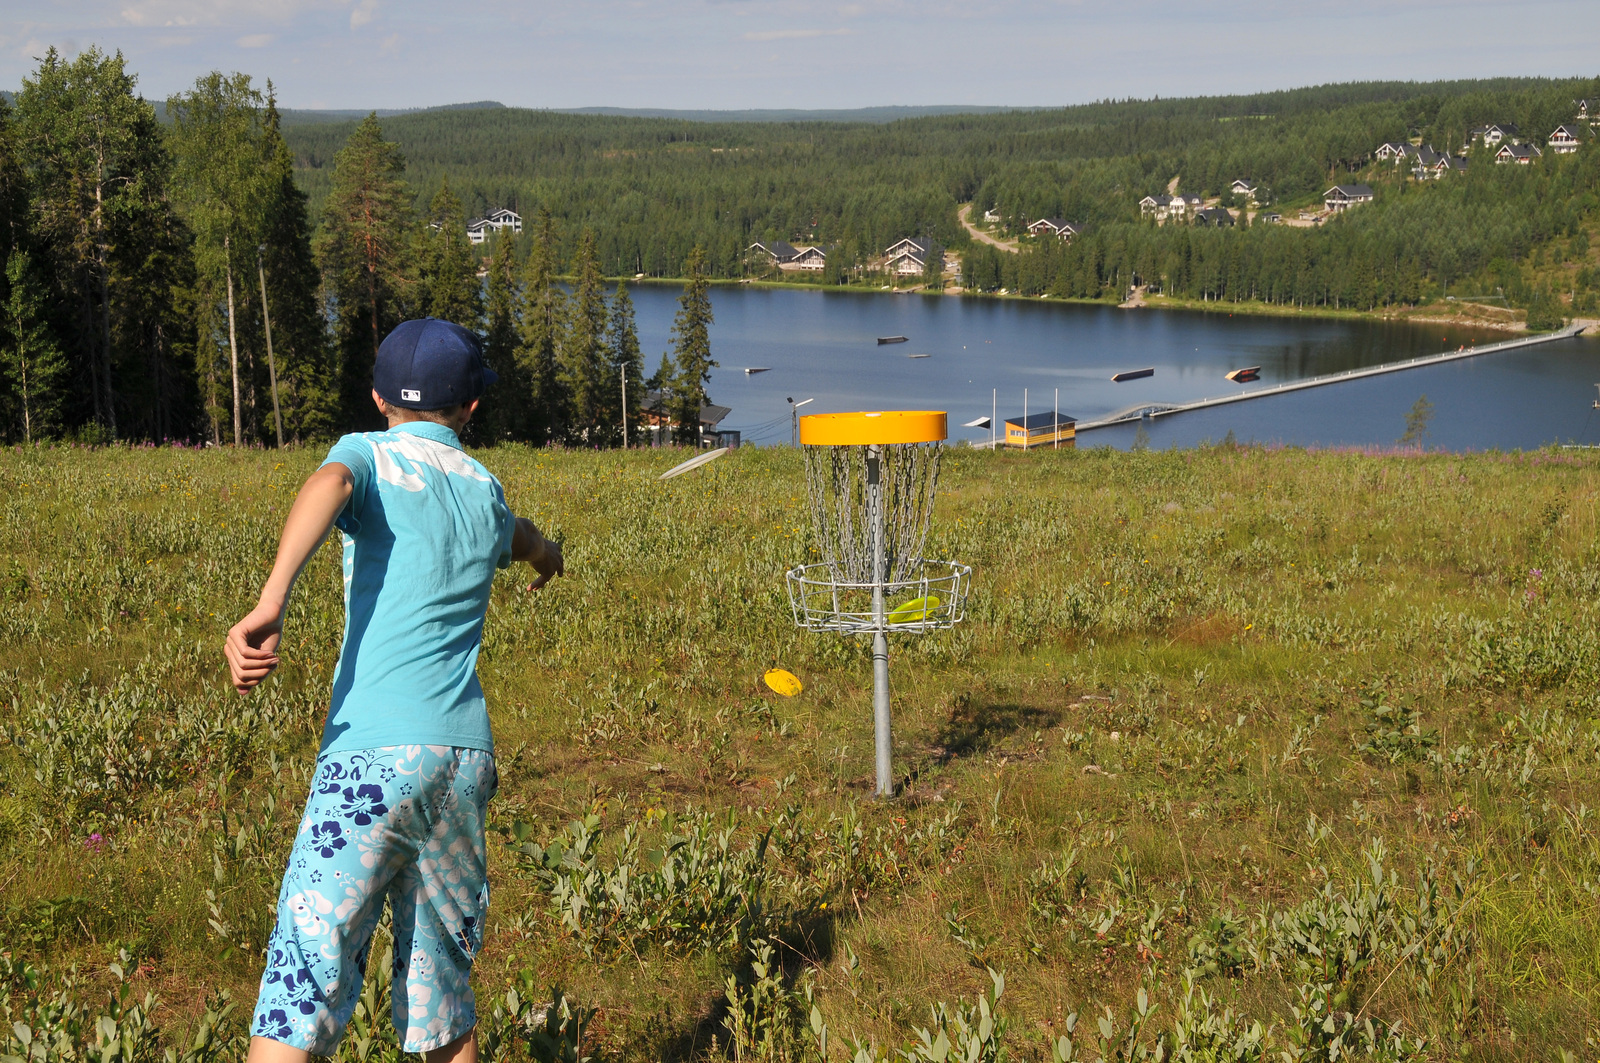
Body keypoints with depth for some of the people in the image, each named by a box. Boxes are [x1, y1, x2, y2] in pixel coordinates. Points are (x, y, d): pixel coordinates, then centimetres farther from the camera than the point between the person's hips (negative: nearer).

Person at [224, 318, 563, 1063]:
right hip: (466, 756, 5)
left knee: (301, 991, -9)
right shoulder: (484, 488, 18)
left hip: (374, 753, -5)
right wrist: (546, 550, 66)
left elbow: (330, 485, -20)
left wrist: (272, 601, -34)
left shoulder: (371, 455, 4)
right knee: (442, 978, 16)